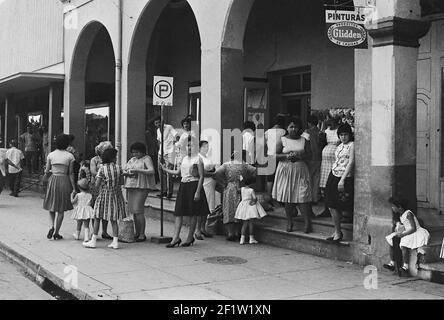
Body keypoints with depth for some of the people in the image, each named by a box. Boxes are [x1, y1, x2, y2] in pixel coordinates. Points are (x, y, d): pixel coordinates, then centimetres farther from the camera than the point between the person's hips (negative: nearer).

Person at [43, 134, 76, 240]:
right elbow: (71, 174, -4)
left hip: (53, 181, 1)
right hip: (64, 182, -1)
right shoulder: (69, 156, -4)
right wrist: (74, 188, 0)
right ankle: (56, 232, 8)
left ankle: (52, 226, -6)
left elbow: (47, 171, 6)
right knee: (61, 209, 7)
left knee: (51, 206, 16)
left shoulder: (51, 155, 1)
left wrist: (46, 175, 29)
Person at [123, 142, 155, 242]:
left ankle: (142, 235, -7)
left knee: (138, 210, -12)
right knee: (133, 211, 3)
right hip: (130, 186, 7)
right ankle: (137, 233, 11)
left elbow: (151, 171, -13)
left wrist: (137, 170, -18)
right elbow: (123, 170, 21)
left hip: (141, 187, -7)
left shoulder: (146, 159, 1)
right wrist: (128, 173, -2)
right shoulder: (132, 160, 21)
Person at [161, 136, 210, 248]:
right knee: (179, 212, -1)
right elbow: (178, 172, 25)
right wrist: (166, 170, 23)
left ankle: (190, 237, 10)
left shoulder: (198, 159, -5)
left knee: (193, 213, 1)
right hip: (183, 186, 7)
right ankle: (176, 237, -2)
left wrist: (198, 192, -16)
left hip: (194, 185, -7)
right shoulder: (185, 159, 15)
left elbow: (201, 176, -9)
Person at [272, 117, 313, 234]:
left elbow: (309, 155, 3)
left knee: (302, 197, -7)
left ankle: (307, 222, 0)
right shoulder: (282, 140, 4)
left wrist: (298, 156, -14)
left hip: (300, 172, 0)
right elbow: (276, 155, -1)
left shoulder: (304, 141, 8)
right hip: (286, 171, 0)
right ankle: (289, 222, 14)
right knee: (287, 197, 3)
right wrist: (286, 156, -17)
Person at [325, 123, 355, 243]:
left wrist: (342, 180, -20)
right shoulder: (340, 146, 15)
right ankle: (337, 232, 16)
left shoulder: (352, 145, -8)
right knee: (332, 206, 6)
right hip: (334, 176, 7)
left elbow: (351, 162, -15)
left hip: (345, 178, -7)